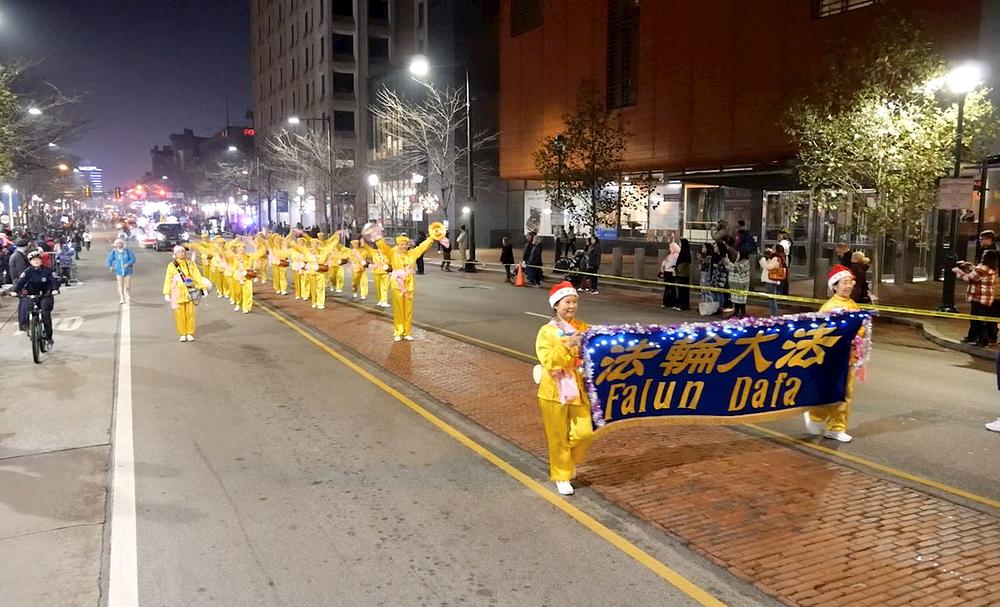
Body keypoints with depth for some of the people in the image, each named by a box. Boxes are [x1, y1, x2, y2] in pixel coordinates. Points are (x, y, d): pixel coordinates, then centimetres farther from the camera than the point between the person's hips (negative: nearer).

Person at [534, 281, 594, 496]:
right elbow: (547, 360, -18)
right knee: (558, 437, 6)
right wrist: (567, 345, -28)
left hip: (579, 390, 3)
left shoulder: (583, 328, 4)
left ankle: (569, 460, 30)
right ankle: (562, 476, 25)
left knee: (585, 433, -1)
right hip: (554, 391, -3)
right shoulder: (547, 331, -6)